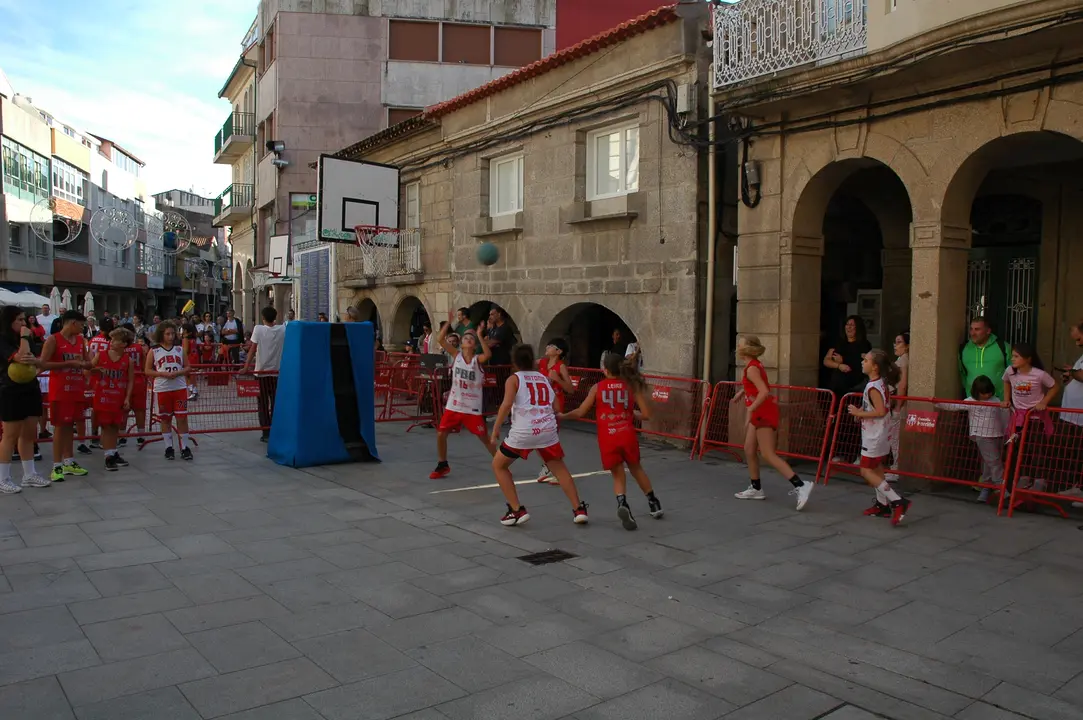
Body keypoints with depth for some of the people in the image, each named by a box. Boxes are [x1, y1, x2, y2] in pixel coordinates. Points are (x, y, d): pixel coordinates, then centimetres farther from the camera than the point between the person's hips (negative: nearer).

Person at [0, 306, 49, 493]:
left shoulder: (22, 339, 15)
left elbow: (38, 362, 11)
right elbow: (21, 358, -25)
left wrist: (34, 361, -13)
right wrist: (24, 337, -14)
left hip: (30, 390, 8)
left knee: (29, 434, 10)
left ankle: (29, 475, 17)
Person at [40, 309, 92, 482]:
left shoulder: (81, 340, 11)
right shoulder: (53, 340, -8)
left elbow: (89, 363, 17)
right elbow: (43, 364, -16)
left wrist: (82, 363, -6)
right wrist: (68, 363, -20)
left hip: (77, 389, 6)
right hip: (60, 390, -6)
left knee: (70, 425, 12)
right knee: (60, 426, -4)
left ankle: (69, 462, 20)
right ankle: (57, 466, 1)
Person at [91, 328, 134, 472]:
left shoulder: (128, 360, -1)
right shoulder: (100, 355, -2)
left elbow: (130, 381, 2)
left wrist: (127, 398, -5)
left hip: (119, 398, 1)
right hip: (103, 397, -1)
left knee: (116, 427, 11)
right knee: (105, 426, 1)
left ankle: (114, 453, 25)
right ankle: (109, 456, 4)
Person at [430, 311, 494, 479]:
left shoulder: (478, 359, -6)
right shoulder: (456, 354, 1)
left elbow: (488, 354, -30)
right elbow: (440, 340, -10)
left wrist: (480, 336, -29)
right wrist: (448, 322, -17)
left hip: (472, 407, -3)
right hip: (454, 405, 3)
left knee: (485, 438, 2)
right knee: (441, 434, 4)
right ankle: (442, 466, 24)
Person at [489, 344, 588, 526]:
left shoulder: (514, 379, 6)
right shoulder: (544, 378, 19)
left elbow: (507, 404, -10)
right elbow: (555, 407, 19)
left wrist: (496, 428, -8)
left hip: (523, 431, -4)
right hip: (548, 430, 4)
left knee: (498, 465, 16)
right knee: (560, 468, 22)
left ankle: (517, 511, 10)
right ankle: (579, 509, 18)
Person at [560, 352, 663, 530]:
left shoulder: (597, 388, 4)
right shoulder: (632, 386, 6)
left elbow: (580, 413, 7)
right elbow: (646, 415, 2)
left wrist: (561, 416, 23)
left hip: (607, 439, -1)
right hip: (627, 435, 1)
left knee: (618, 475, 14)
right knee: (636, 469, 25)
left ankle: (622, 503, -15)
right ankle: (654, 504, 37)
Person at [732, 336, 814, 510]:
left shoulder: (751, 368, -18)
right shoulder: (754, 365, 11)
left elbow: (764, 392, -30)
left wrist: (750, 410, -27)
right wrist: (742, 391, 27)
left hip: (764, 412, -10)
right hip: (760, 413, 10)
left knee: (768, 455, -10)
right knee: (749, 450, 14)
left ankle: (801, 485, -15)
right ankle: (756, 488, 22)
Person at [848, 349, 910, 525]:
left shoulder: (873, 387, -21)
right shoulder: (882, 383, 7)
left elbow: (880, 412, -27)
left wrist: (859, 413, -18)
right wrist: (863, 412, 7)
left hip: (874, 436, -10)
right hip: (881, 435, 10)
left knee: (866, 471, -5)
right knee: (876, 469, 17)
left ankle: (898, 501, -9)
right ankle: (882, 505, 23)